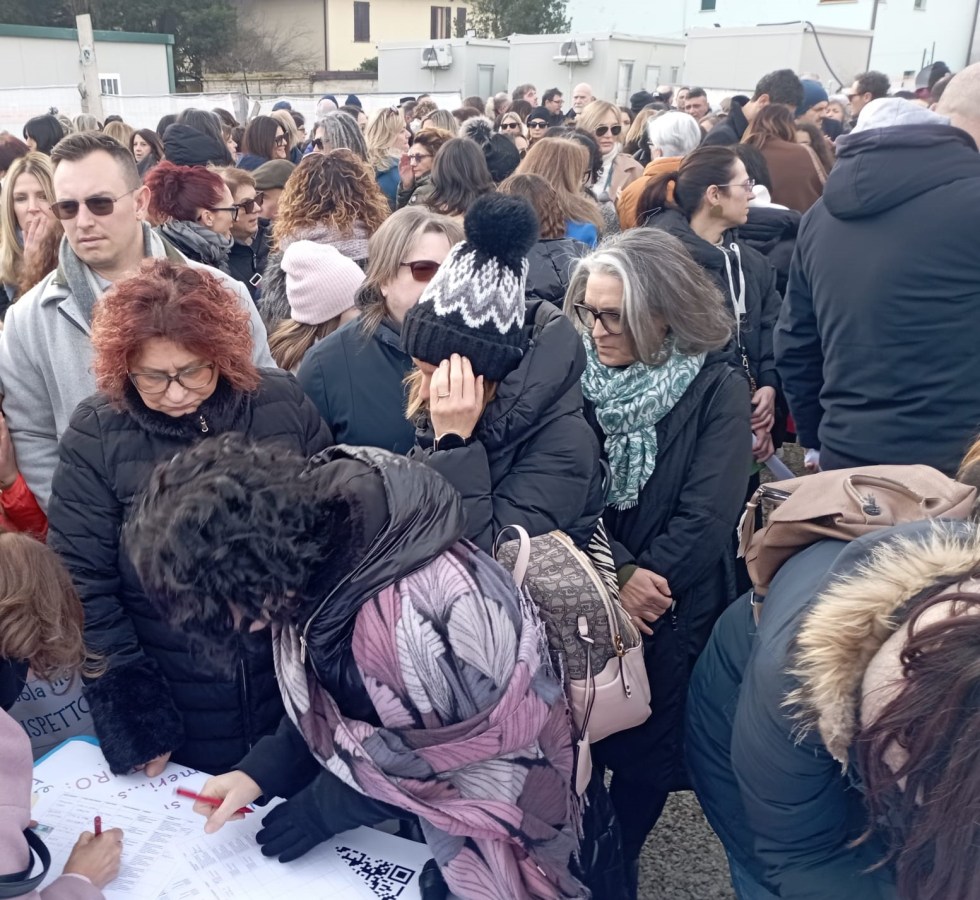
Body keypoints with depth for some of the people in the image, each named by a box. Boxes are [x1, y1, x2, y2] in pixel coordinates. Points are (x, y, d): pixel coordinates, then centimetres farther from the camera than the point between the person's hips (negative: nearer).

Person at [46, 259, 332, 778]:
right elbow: (83, 584, -7)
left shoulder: (283, 404, -7)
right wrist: (131, 708, -7)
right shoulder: (96, 434, -10)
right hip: (179, 710, -1)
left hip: (297, 686, 2)